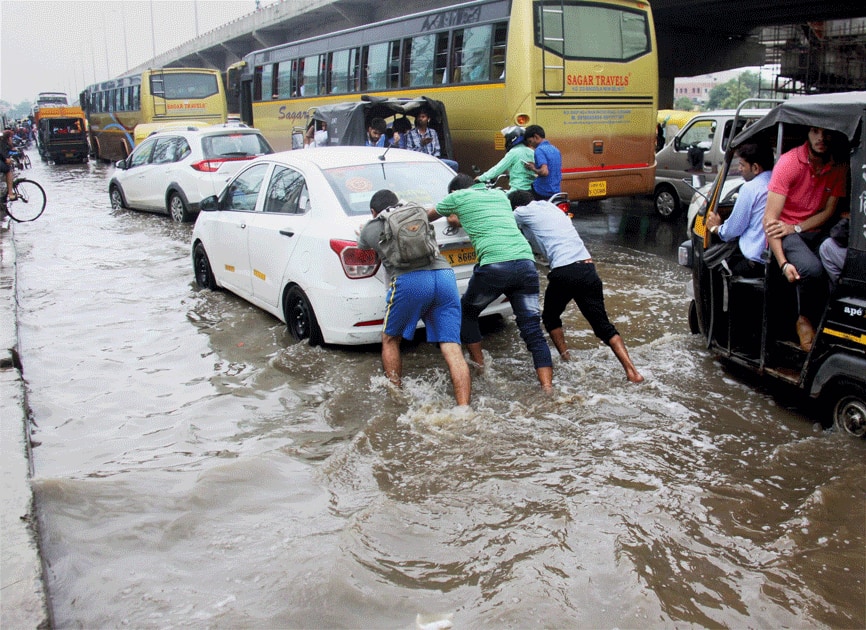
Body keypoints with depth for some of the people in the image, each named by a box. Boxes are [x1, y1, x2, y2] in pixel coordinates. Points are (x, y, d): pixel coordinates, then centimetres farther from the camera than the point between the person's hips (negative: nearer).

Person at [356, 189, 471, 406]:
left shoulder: (370, 229, 22)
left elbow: (362, 250, 44)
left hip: (409, 281, -3)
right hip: (445, 275, 3)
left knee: (390, 340, 21)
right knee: (452, 349, 0)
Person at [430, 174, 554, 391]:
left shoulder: (458, 196, 16)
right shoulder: (499, 194, 30)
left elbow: (428, 217, 35)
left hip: (495, 265, -4)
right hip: (526, 262, 5)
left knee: (467, 312, 23)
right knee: (533, 330, 5)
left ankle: (479, 365, 29)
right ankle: (548, 387, -4)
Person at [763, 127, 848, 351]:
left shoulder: (838, 168, 3)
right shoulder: (789, 162, -12)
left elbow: (828, 212, 8)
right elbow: (770, 219, -17)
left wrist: (796, 227, -13)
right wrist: (783, 263, -26)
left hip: (814, 230, 5)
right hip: (785, 232, -5)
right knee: (811, 268, -34)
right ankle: (805, 319, -7)